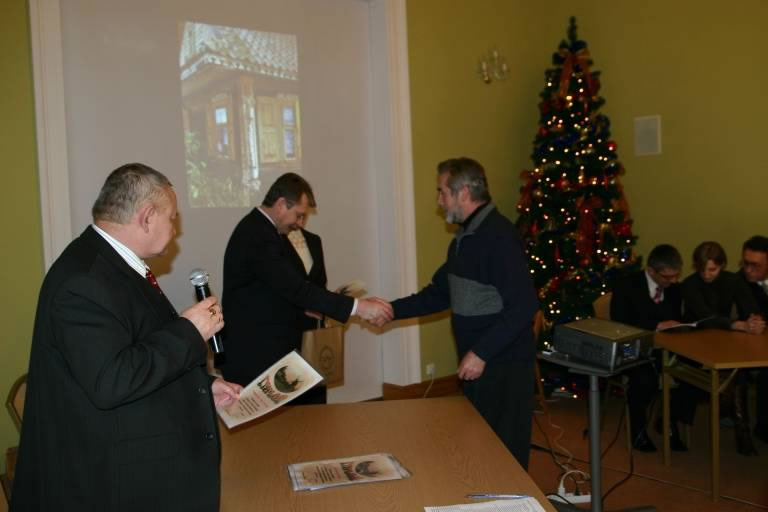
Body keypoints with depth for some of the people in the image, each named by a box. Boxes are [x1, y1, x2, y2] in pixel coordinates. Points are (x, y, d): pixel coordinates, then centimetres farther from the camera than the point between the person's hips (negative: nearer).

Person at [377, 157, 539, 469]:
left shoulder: (499, 235, -18)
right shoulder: (464, 238, 12)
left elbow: (523, 306, -24)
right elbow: (439, 294, 18)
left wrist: (482, 353, -23)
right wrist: (393, 310, 8)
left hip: (503, 364, -9)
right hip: (475, 361, 9)